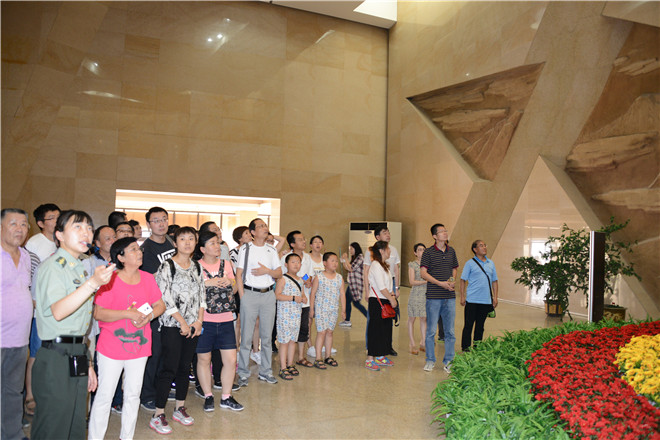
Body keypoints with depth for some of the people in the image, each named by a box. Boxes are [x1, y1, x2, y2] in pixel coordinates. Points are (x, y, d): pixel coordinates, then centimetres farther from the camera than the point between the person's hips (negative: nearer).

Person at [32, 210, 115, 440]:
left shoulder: (81, 269, 16)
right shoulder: (51, 266, -9)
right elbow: (58, 312, -26)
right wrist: (93, 283, -36)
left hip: (77, 358, 8)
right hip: (56, 359, -8)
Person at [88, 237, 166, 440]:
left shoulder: (147, 278, 5)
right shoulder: (110, 279, -11)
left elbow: (160, 304, 7)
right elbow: (98, 313, -16)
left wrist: (149, 315, -13)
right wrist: (128, 314, -24)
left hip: (139, 346, 5)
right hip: (111, 349, -5)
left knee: (133, 395, 15)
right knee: (105, 395, 4)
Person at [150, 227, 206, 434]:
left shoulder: (197, 266, 10)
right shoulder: (167, 266, -8)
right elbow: (164, 298, -13)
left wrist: (199, 320, 1)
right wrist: (182, 322, -12)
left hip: (193, 325, 5)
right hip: (172, 325, -5)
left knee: (185, 367, 12)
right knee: (169, 369, -3)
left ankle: (180, 408, 26)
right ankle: (158, 415, 8)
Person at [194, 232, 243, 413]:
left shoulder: (226, 264, 10)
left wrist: (230, 283, -4)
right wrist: (206, 283, -21)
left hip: (226, 319, 4)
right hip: (205, 320, -4)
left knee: (231, 359, 4)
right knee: (204, 359, 8)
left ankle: (226, 397, 21)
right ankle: (208, 396, 27)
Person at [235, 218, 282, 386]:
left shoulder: (272, 250, 11)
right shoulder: (245, 249, 0)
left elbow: (279, 273, 11)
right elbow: (239, 274, -2)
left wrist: (267, 271, -9)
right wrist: (242, 297, -8)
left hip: (268, 294, 4)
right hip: (250, 293, -3)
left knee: (267, 335, 9)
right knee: (246, 336, -1)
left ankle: (265, 371, 21)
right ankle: (243, 373, 11)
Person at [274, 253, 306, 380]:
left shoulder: (300, 280, 13)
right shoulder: (283, 279, -10)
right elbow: (277, 295, -17)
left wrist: (304, 298, 0)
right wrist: (293, 298, -21)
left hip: (297, 314, 7)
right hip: (285, 314, -7)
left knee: (293, 340, 14)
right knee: (284, 341, -3)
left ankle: (290, 365, 25)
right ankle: (283, 368, 5)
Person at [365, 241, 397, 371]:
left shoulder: (384, 265, 14)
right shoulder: (376, 265, -15)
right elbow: (381, 287, -19)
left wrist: (392, 295, 2)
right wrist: (391, 299, -13)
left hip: (385, 301, 9)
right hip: (376, 301, -9)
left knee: (386, 328, 12)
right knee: (375, 329, -4)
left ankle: (380, 357, 22)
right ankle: (370, 360, 3)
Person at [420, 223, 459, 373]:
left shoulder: (451, 251, 10)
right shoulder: (428, 252, -5)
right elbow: (423, 273, -9)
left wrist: (452, 280, 0)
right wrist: (441, 283, -16)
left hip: (450, 296, 4)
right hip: (434, 297, -4)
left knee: (450, 331, 8)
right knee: (431, 330, 3)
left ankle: (448, 361, 20)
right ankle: (430, 360, 18)